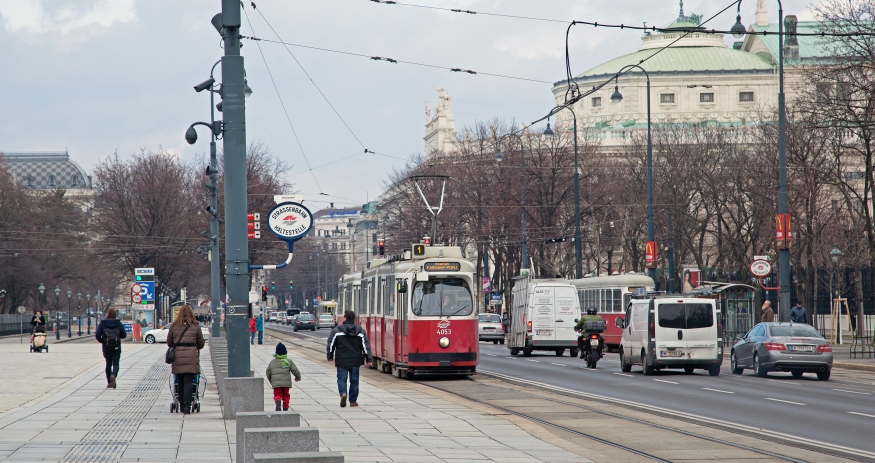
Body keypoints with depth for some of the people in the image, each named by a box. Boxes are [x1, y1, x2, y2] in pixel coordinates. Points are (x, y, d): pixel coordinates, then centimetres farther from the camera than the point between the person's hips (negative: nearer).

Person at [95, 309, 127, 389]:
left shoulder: (102, 324, -4)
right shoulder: (118, 324, -1)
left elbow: (97, 335, -11)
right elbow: (124, 335, 1)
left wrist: (101, 341, 8)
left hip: (106, 348, 0)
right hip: (116, 348, 0)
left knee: (108, 364, 14)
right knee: (116, 364, -1)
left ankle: (109, 382, 17)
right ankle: (113, 375, -31)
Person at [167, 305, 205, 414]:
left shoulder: (173, 326, 6)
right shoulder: (195, 326, 3)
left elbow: (169, 343, 13)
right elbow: (201, 344, 11)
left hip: (177, 356, 1)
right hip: (191, 356, -1)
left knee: (180, 382, 10)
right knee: (188, 382, -3)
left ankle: (182, 405, 15)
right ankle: (187, 406, -10)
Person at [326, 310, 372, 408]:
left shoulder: (336, 330, -4)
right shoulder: (360, 331, 3)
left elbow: (331, 345, 0)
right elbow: (365, 346, 2)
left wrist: (330, 356, 13)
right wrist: (369, 359, 5)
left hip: (342, 360, -2)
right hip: (355, 360, 2)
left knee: (341, 378, 4)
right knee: (354, 380, 11)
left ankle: (343, 393, -23)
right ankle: (353, 401, 14)